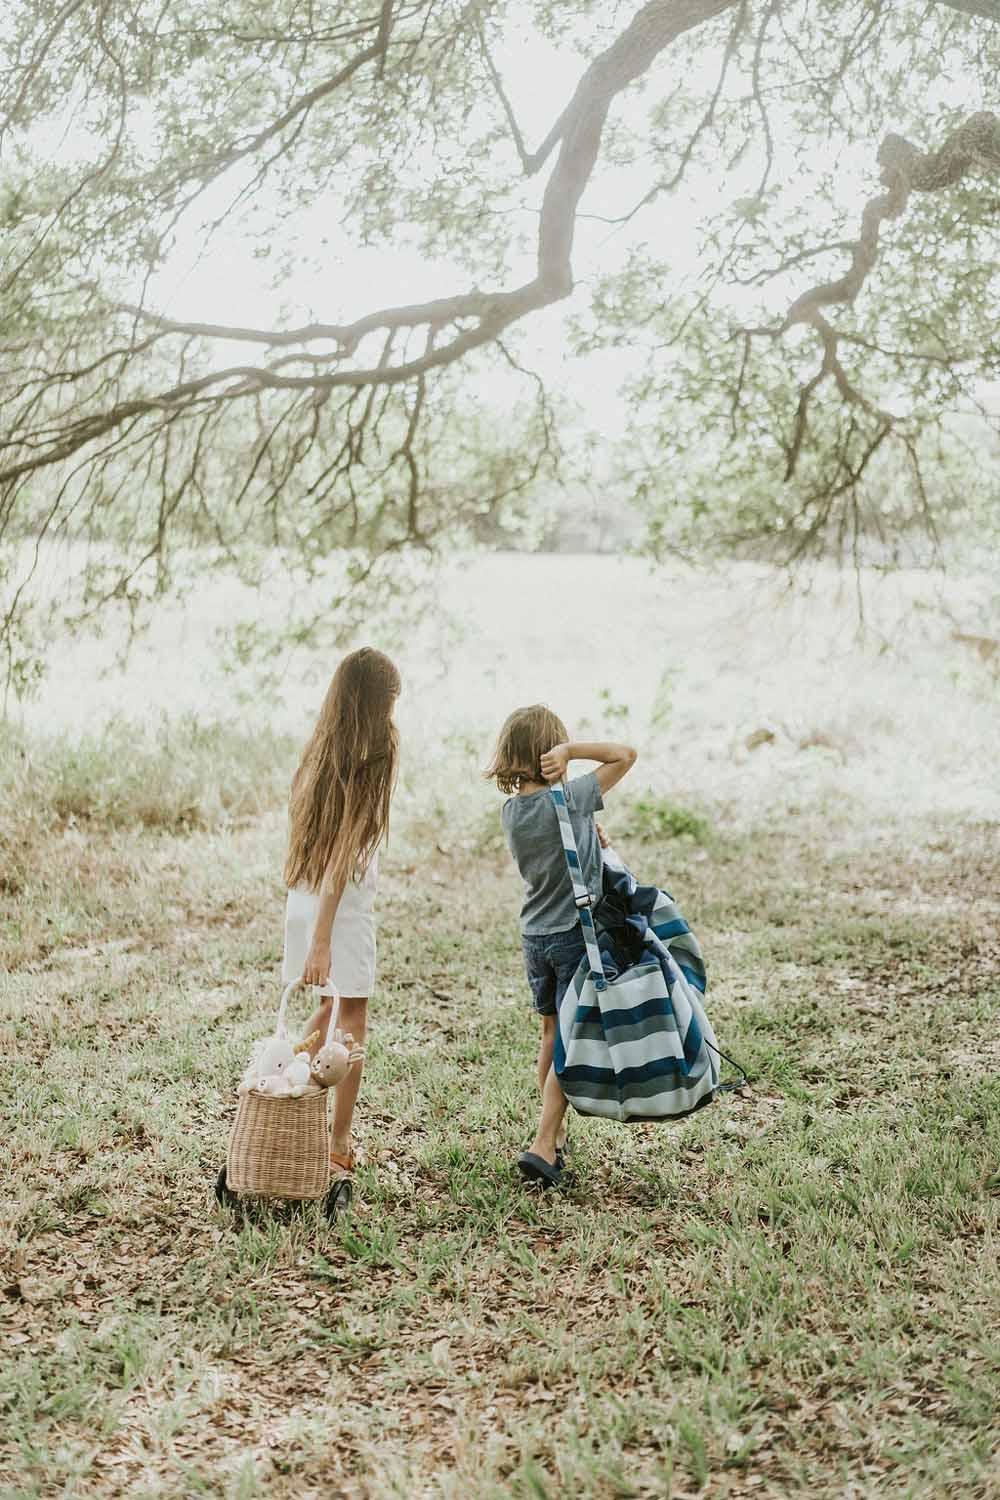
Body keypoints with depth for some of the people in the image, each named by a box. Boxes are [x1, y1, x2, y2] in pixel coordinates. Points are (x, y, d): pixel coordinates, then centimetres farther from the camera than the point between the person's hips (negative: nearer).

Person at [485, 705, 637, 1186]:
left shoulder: (510, 812, 2)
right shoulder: (568, 800, -16)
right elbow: (626, 754, -9)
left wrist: (588, 836, -1)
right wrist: (570, 748, -15)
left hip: (534, 935, 6)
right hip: (575, 934, -6)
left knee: (551, 1032, 18)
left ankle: (556, 1134, 30)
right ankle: (543, 1144, -6)